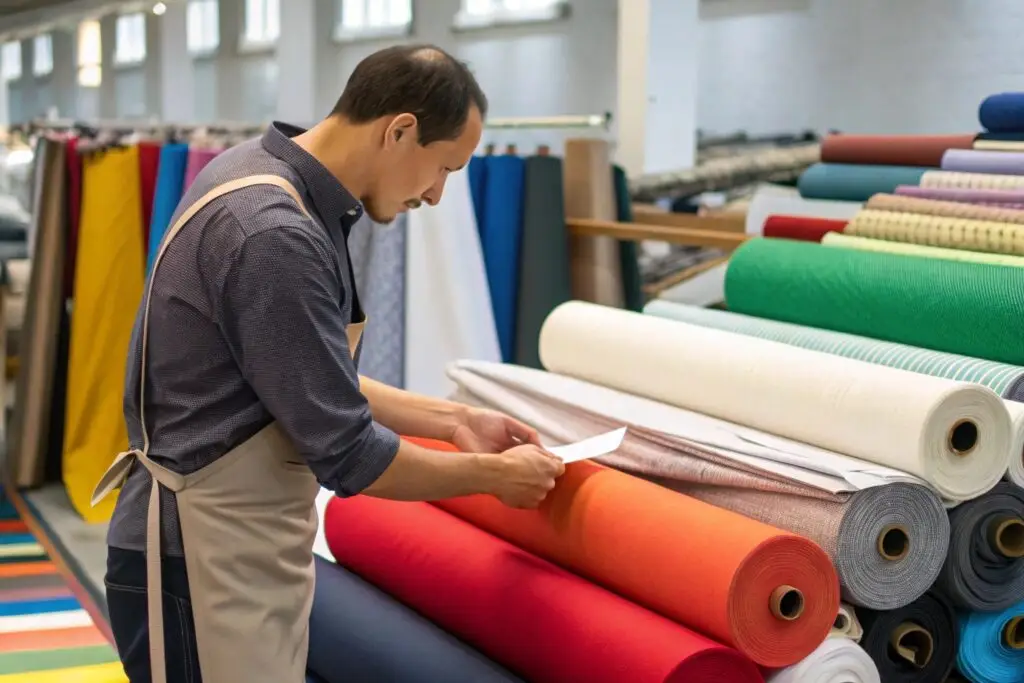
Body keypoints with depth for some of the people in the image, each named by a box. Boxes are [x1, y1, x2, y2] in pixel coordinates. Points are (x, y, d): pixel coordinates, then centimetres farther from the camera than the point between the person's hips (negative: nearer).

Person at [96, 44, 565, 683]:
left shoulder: (268, 173, 5)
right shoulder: (275, 235, -25)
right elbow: (347, 453, -21)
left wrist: (451, 419, 13)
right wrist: (495, 474, -7)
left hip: (244, 545, 10)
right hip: (207, 559, -10)